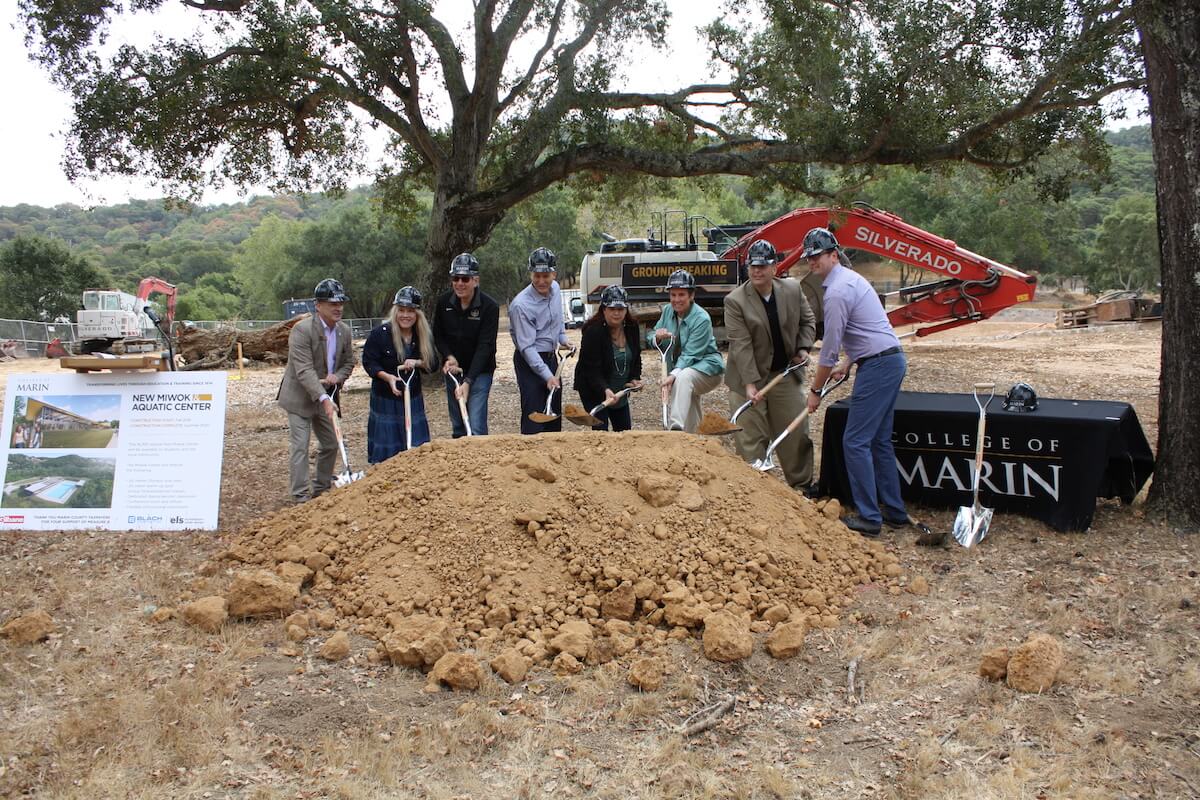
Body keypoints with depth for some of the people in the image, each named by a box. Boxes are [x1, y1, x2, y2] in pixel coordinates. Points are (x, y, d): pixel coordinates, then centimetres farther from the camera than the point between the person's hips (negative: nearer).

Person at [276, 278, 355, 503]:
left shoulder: (344, 330, -1)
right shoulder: (302, 330, -22)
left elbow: (349, 362, 11)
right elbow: (304, 371, -28)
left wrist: (337, 377, -11)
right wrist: (324, 399, -36)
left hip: (327, 395, 7)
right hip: (300, 397, -7)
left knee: (331, 444, 13)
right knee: (299, 446, -7)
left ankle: (321, 489, 28)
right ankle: (301, 497, -1)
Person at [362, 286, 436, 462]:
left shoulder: (424, 336, -1)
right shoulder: (379, 334, -13)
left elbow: (433, 364, 3)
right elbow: (368, 362, -9)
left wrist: (417, 363, -18)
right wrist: (387, 377, -26)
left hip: (413, 397, 4)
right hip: (385, 397, -3)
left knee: (417, 446, 8)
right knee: (386, 447, 3)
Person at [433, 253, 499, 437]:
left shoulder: (489, 307, -18)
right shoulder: (444, 301, -5)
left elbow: (485, 346, -21)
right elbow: (438, 335, 7)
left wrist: (468, 381, -27)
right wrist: (449, 357, -12)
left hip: (479, 371, -4)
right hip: (453, 369, 4)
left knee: (476, 428, -12)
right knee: (457, 427, 12)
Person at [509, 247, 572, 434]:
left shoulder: (555, 288, -2)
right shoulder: (521, 305, -25)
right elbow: (527, 347, -24)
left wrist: (562, 338, 9)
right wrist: (547, 375, -29)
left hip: (551, 356, 7)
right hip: (529, 362, -7)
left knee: (555, 413, 15)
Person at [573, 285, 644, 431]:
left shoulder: (632, 328, -4)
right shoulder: (593, 331, -24)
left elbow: (636, 357, 11)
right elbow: (592, 369, -27)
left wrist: (635, 378, -4)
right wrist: (605, 390, -40)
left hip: (620, 391, 7)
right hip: (594, 391, -7)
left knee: (625, 430, 14)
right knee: (600, 430, -8)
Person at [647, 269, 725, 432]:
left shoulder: (702, 319, -21)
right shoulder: (668, 310, -2)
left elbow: (690, 354, -26)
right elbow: (650, 338, 4)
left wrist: (673, 375, -39)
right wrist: (657, 336, -20)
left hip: (706, 366, -7)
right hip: (679, 369, 7)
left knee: (683, 378, -39)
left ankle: (677, 428, -50)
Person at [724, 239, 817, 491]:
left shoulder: (793, 289, -1)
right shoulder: (735, 301, -14)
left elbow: (807, 320, 15)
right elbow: (741, 345, -19)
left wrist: (804, 347, -2)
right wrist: (750, 384, -24)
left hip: (786, 373, 4)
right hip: (748, 377, -4)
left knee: (797, 433, 11)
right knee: (751, 437, -1)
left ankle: (802, 485, 26)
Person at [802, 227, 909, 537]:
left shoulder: (837, 291, -16)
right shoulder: (850, 278, 16)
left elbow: (830, 348, -13)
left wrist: (816, 390, -4)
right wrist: (846, 364, 23)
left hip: (877, 366, -10)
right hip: (892, 360, 10)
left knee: (856, 442, -6)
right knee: (879, 440, 15)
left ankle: (868, 517, -4)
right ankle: (894, 511, 20)